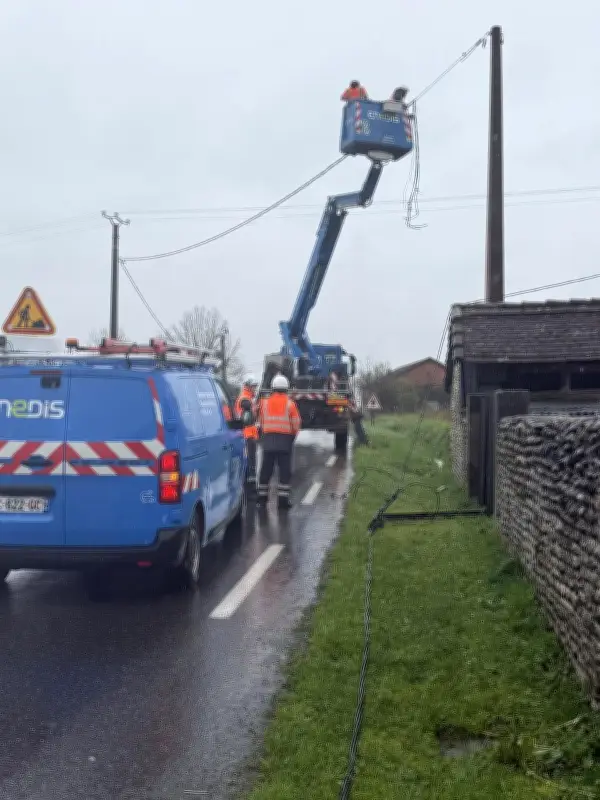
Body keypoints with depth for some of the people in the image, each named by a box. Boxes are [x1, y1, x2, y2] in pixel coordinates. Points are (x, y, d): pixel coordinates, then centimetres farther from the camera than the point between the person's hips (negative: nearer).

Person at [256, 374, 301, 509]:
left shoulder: (264, 403, 4)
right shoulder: (290, 404, -4)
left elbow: (260, 422, 8)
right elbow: (296, 423, -2)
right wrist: (292, 436, 15)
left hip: (268, 439, 3)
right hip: (285, 440, -3)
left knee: (266, 469, 9)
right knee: (285, 470, 1)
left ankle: (262, 497, 13)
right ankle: (283, 499, -2)